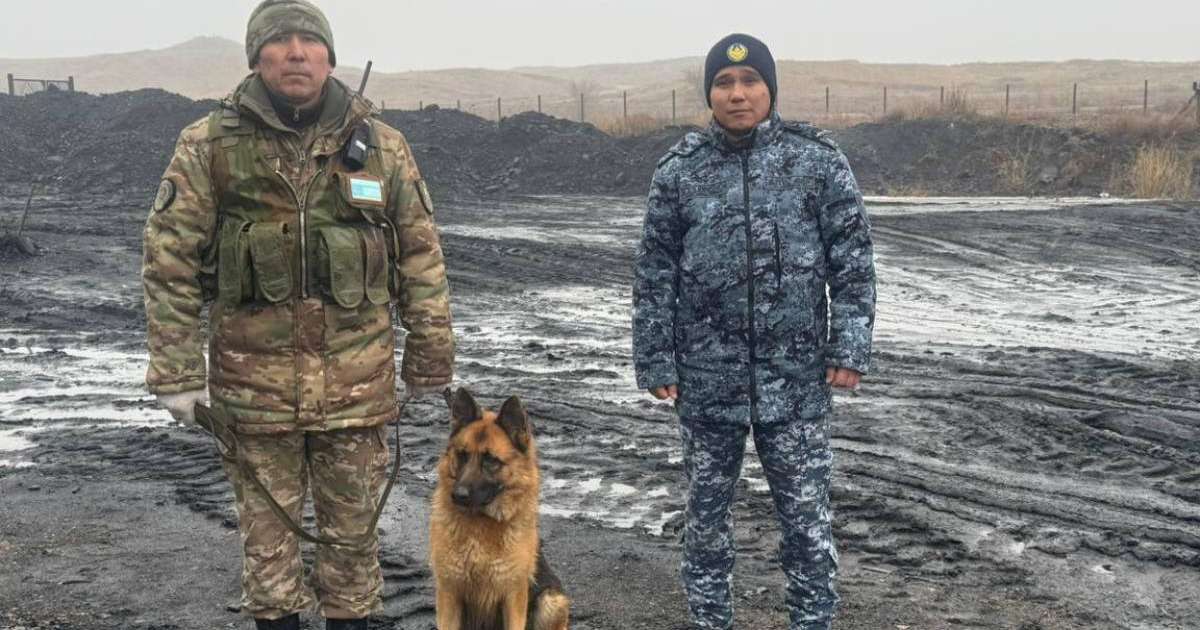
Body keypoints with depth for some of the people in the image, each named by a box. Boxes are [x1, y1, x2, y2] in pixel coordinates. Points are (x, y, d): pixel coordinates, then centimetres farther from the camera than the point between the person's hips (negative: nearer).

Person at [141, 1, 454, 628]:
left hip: (359, 382, 1)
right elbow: (169, 262, -2)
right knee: (266, 529, 11)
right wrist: (176, 373, -5)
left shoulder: (383, 146, 2)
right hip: (254, 381, -1)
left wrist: (430, 360, 6)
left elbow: (422, 260, 6)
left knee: (353, 526, 12)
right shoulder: (208, 146, -2)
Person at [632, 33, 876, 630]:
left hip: (795, 375, -1)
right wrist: (655, 362, 1)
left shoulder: (817, 158, -1)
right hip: (706, 375, 1)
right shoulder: (680, 167, 2)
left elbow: (852, 260, 0)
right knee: (706, 511, 12)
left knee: (807, 514, 5)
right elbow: (654, 273, 4)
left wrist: (850, 347, -6)